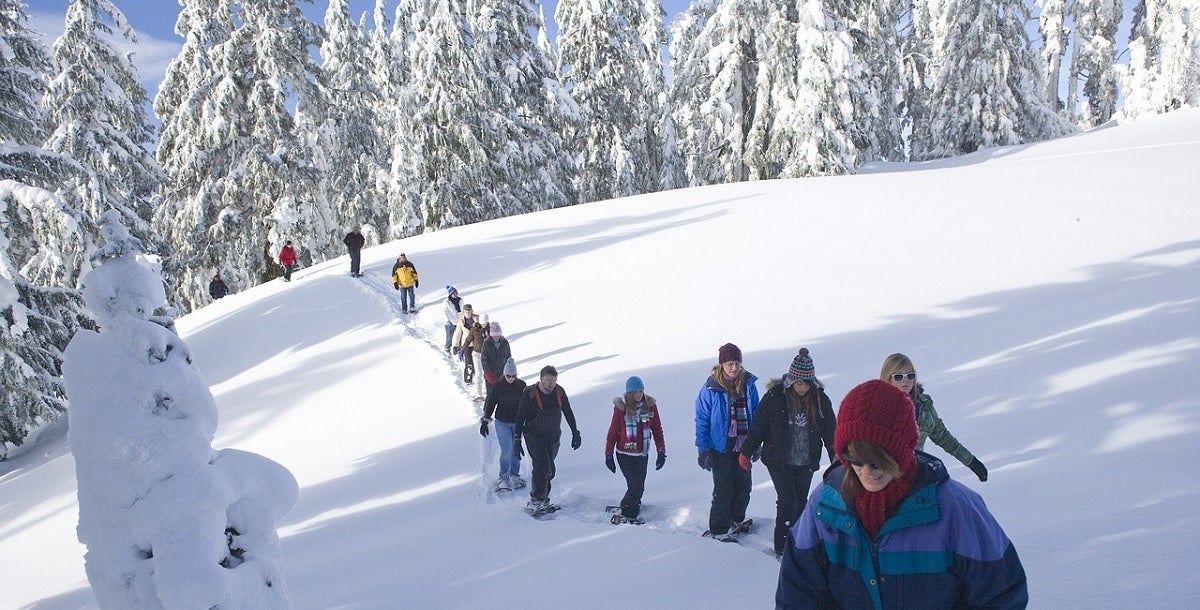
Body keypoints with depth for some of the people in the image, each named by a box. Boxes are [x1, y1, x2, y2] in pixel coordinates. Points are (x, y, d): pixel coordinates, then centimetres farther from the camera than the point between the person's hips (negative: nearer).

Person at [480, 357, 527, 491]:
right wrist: (485, 421, 1)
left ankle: (514, 475, 28)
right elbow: (490, 403, 0)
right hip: (502, 423, -2)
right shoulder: (497, 386, -10)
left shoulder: (522, 386, -4)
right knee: (506, 451, -10)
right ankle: (503, 478, 1)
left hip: (517, 423, 2)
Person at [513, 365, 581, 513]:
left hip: (553, 437, 5)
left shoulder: (559, 392, -2)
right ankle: (535, 501, -8)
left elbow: (568, 413, 12)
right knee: (543, 467, -18)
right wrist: (516, 441, -10)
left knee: (549, 471, 5)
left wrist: (575, 433, 11)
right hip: (534, 437, -5)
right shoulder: (529, 394, -14)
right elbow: (520, 418, -8)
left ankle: (542, 498, 19)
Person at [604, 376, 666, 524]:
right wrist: (608, 455, 0)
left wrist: (661, 452, 5)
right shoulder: (621, 407, -10)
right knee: (635, 487, -9)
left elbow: (657, 429, 6)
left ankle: (629, 513, 26)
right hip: (625, 454, -4)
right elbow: (613, 432, -3)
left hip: (643, 454, 4)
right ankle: (627, 515, 9)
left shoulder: (650, 405, -2)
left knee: (639, 487, 9)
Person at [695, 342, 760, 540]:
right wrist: (703, 450, -8)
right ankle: (718, 530, 11)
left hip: (743, 446, 4)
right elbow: (702, 420, -7)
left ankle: (736, 520, 35)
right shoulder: (711, 388, -13)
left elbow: (755, 414, 10)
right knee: (724, 490, -2)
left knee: (743, 486, 13)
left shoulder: (748, 384, -1)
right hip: (721, 447, -4)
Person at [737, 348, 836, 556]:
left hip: (806, 462, 3)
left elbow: (830, 432, 6)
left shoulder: (820, 400, -3)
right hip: (779, 462, -3)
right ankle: (782, 547, 1)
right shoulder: (774, 397, -12)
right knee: (788, 502, -9)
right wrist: (746, 452, -2)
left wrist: (837, 460, 6)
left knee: (801, 502, 10)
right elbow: (758, 426, -4)